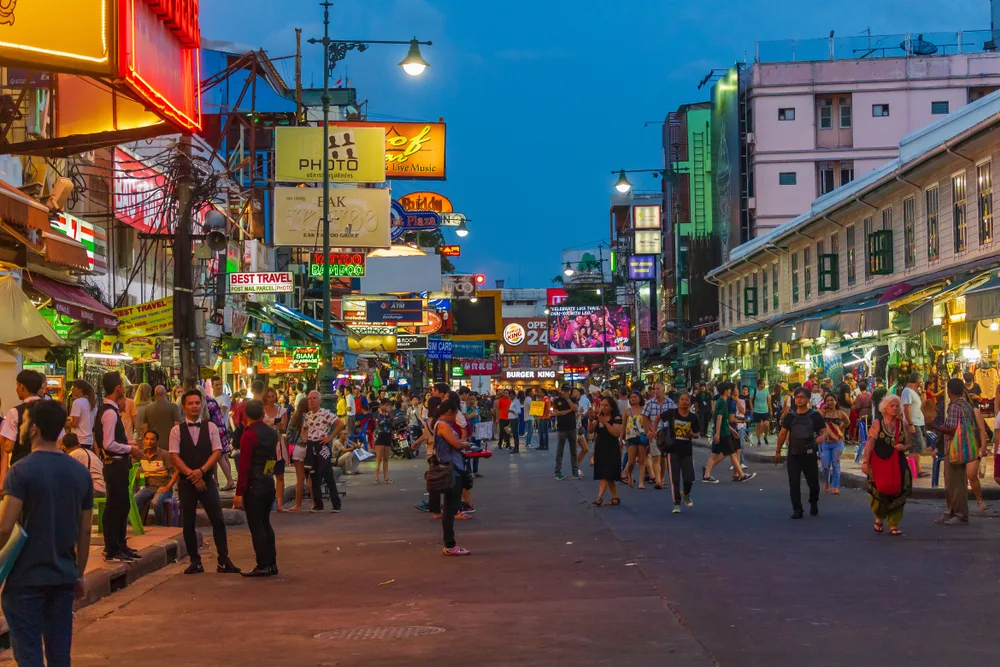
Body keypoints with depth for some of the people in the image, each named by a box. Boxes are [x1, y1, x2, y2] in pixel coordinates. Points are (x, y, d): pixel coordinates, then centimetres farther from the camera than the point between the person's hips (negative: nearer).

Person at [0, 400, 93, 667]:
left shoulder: (21, 471, -12)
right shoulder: (80, 472, 5)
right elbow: (85, 531, 9)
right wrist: (79, 574, 17)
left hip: (26, 578, -5)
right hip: (64, 577, 5)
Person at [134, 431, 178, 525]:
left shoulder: (164, 455, -8)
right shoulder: (141, 455, 6)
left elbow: (176, 471, -10)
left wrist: (167, 487, -15)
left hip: (163, 488, -4)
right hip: (149, 487, 4)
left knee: (155, 502, -34)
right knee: (134, 500, -26)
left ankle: (162, 526, -12)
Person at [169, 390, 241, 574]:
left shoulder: (211, 427, 5)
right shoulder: (177, 430, 2)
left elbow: (217, 451, -2)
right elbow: (175, 456, -4)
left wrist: (201, 471, -15)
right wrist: (192, 475, -12)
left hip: (207, 479, 0)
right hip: (186, 482, 0)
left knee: (218, 520, -6)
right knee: (188, 523, 3)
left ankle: (223, 561, -1)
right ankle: (195, 562, 13)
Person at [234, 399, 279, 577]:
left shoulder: (249, 435, -14)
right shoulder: (272, 433, 9)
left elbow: (244, 465, -16)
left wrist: (239, 492, -15)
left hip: (254, 485, -7)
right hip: (269, 482, 8)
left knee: (256, 526, -3)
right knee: (265, 523, 16)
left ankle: (263, 566, -2)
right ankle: (271, 563, 18)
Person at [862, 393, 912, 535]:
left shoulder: (902, 425, 9)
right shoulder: (877, 423, -1)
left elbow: (908, 443, 17)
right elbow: (870, 443, -8)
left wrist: (904, 447, -7)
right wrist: (865, 461, -16)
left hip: (897, 464, 3)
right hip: (879, 463, -3)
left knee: (897, 492, -1)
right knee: (880, 491, -2)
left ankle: (893, 525, 9)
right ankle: (879, 518, 26)